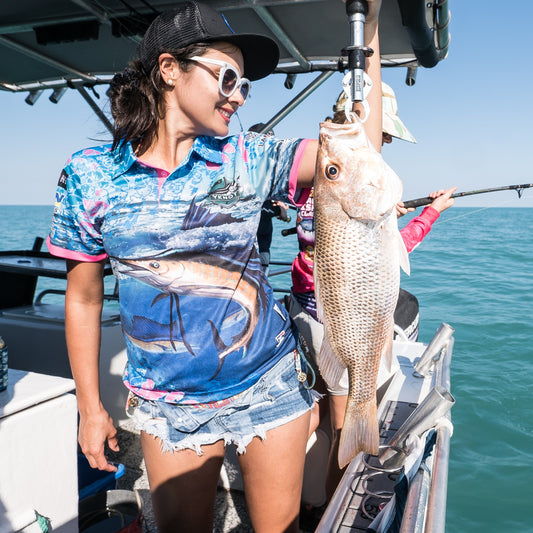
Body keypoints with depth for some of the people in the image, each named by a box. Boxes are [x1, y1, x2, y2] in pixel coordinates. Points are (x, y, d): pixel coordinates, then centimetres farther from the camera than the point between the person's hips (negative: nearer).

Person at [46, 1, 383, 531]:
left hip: (269, 387, 1)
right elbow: (83, 298, 1)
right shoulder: (90, 174, -6)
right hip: (168, 404, 0)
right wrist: (90, 407, 6)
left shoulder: (247, 159, -6)